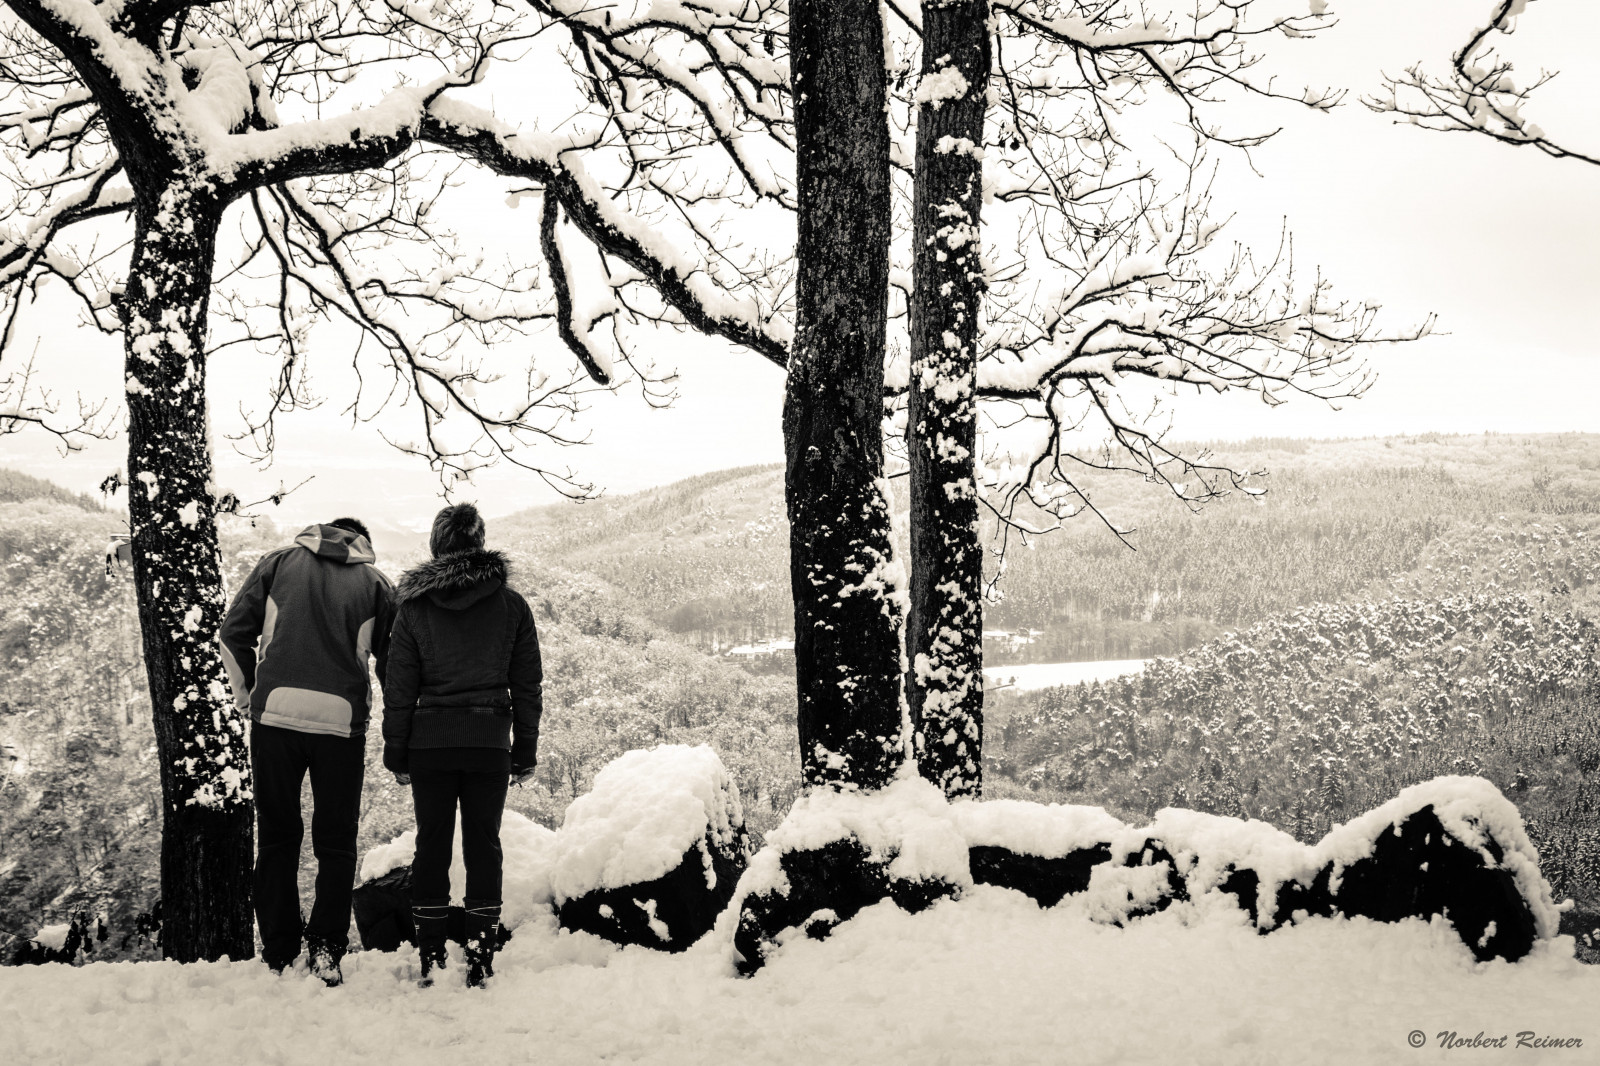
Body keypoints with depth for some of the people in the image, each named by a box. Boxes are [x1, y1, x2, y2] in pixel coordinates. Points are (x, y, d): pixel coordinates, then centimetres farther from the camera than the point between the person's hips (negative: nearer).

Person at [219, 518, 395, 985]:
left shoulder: (279, 561, 12)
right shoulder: (375, 582, 12)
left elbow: (234, 632, 6)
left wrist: (247, 693, 15)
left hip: (276, 714, 0)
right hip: (342, 720, 0)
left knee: (276, 836, 11)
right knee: (336, 840, 11)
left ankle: (278, 956, 11)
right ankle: (326, 946, -1)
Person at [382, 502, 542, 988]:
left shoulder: (413, 606, 0)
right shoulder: (511, 604, 2)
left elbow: (399, 688, 2)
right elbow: (527, 685, 4)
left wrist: (396, 753, 9)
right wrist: (525, 752, 11)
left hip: (430, 743, 0)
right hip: (490, 742, 0)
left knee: (432, 844, 8)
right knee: (484, 844, 6)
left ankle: (430, 958, 9)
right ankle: (481, 959, 5)